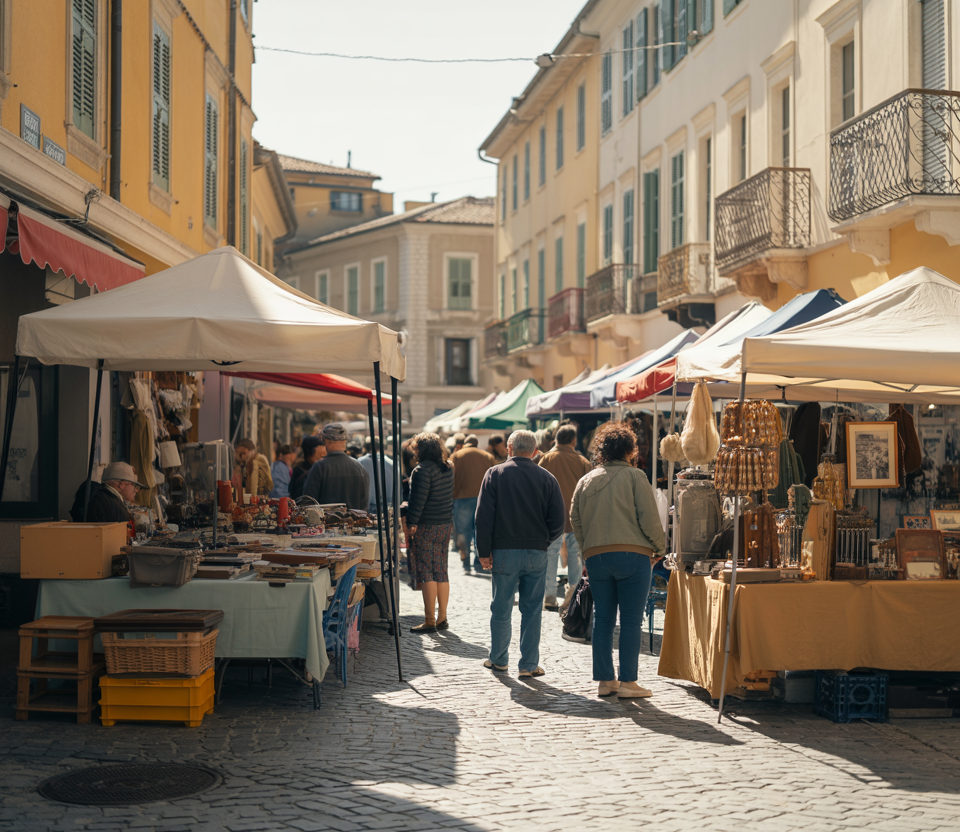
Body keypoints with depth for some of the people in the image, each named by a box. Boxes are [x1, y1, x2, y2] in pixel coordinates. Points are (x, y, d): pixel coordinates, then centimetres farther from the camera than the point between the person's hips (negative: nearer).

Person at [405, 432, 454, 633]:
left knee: (426, 573, -5)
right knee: (440, 571, 13)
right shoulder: (448, 469, 11)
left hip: (426, 526, -8)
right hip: (446, 524, 8)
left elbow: (418, 499, -18)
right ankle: (442, 618, 16)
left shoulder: (422, 470, -14)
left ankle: (429, 621, -5)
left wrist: (411, 523, -15)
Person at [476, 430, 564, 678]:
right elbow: (558, 520, 0)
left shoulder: (495, 474, -1)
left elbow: (484, 516, -5)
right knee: (532, 610, 6)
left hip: (504, 552, -1)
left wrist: (484, 552, -1)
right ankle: (529, 664, 8)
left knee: (501, 608, 10)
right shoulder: (547, 478, 2)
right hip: (536, 554, 1)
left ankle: (498, 659, 21)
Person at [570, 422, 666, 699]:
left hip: (595, 558, 5)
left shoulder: (585, 481, 12)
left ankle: (605, 680, 13)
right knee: (631, 621, 0)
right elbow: (649, 518, -9)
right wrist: (659, 548, 5)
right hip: (633, 555, -5)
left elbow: (575, 520, 13)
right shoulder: (634, 476, -4)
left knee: (603, 620, 10)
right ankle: (627, 682, 1)